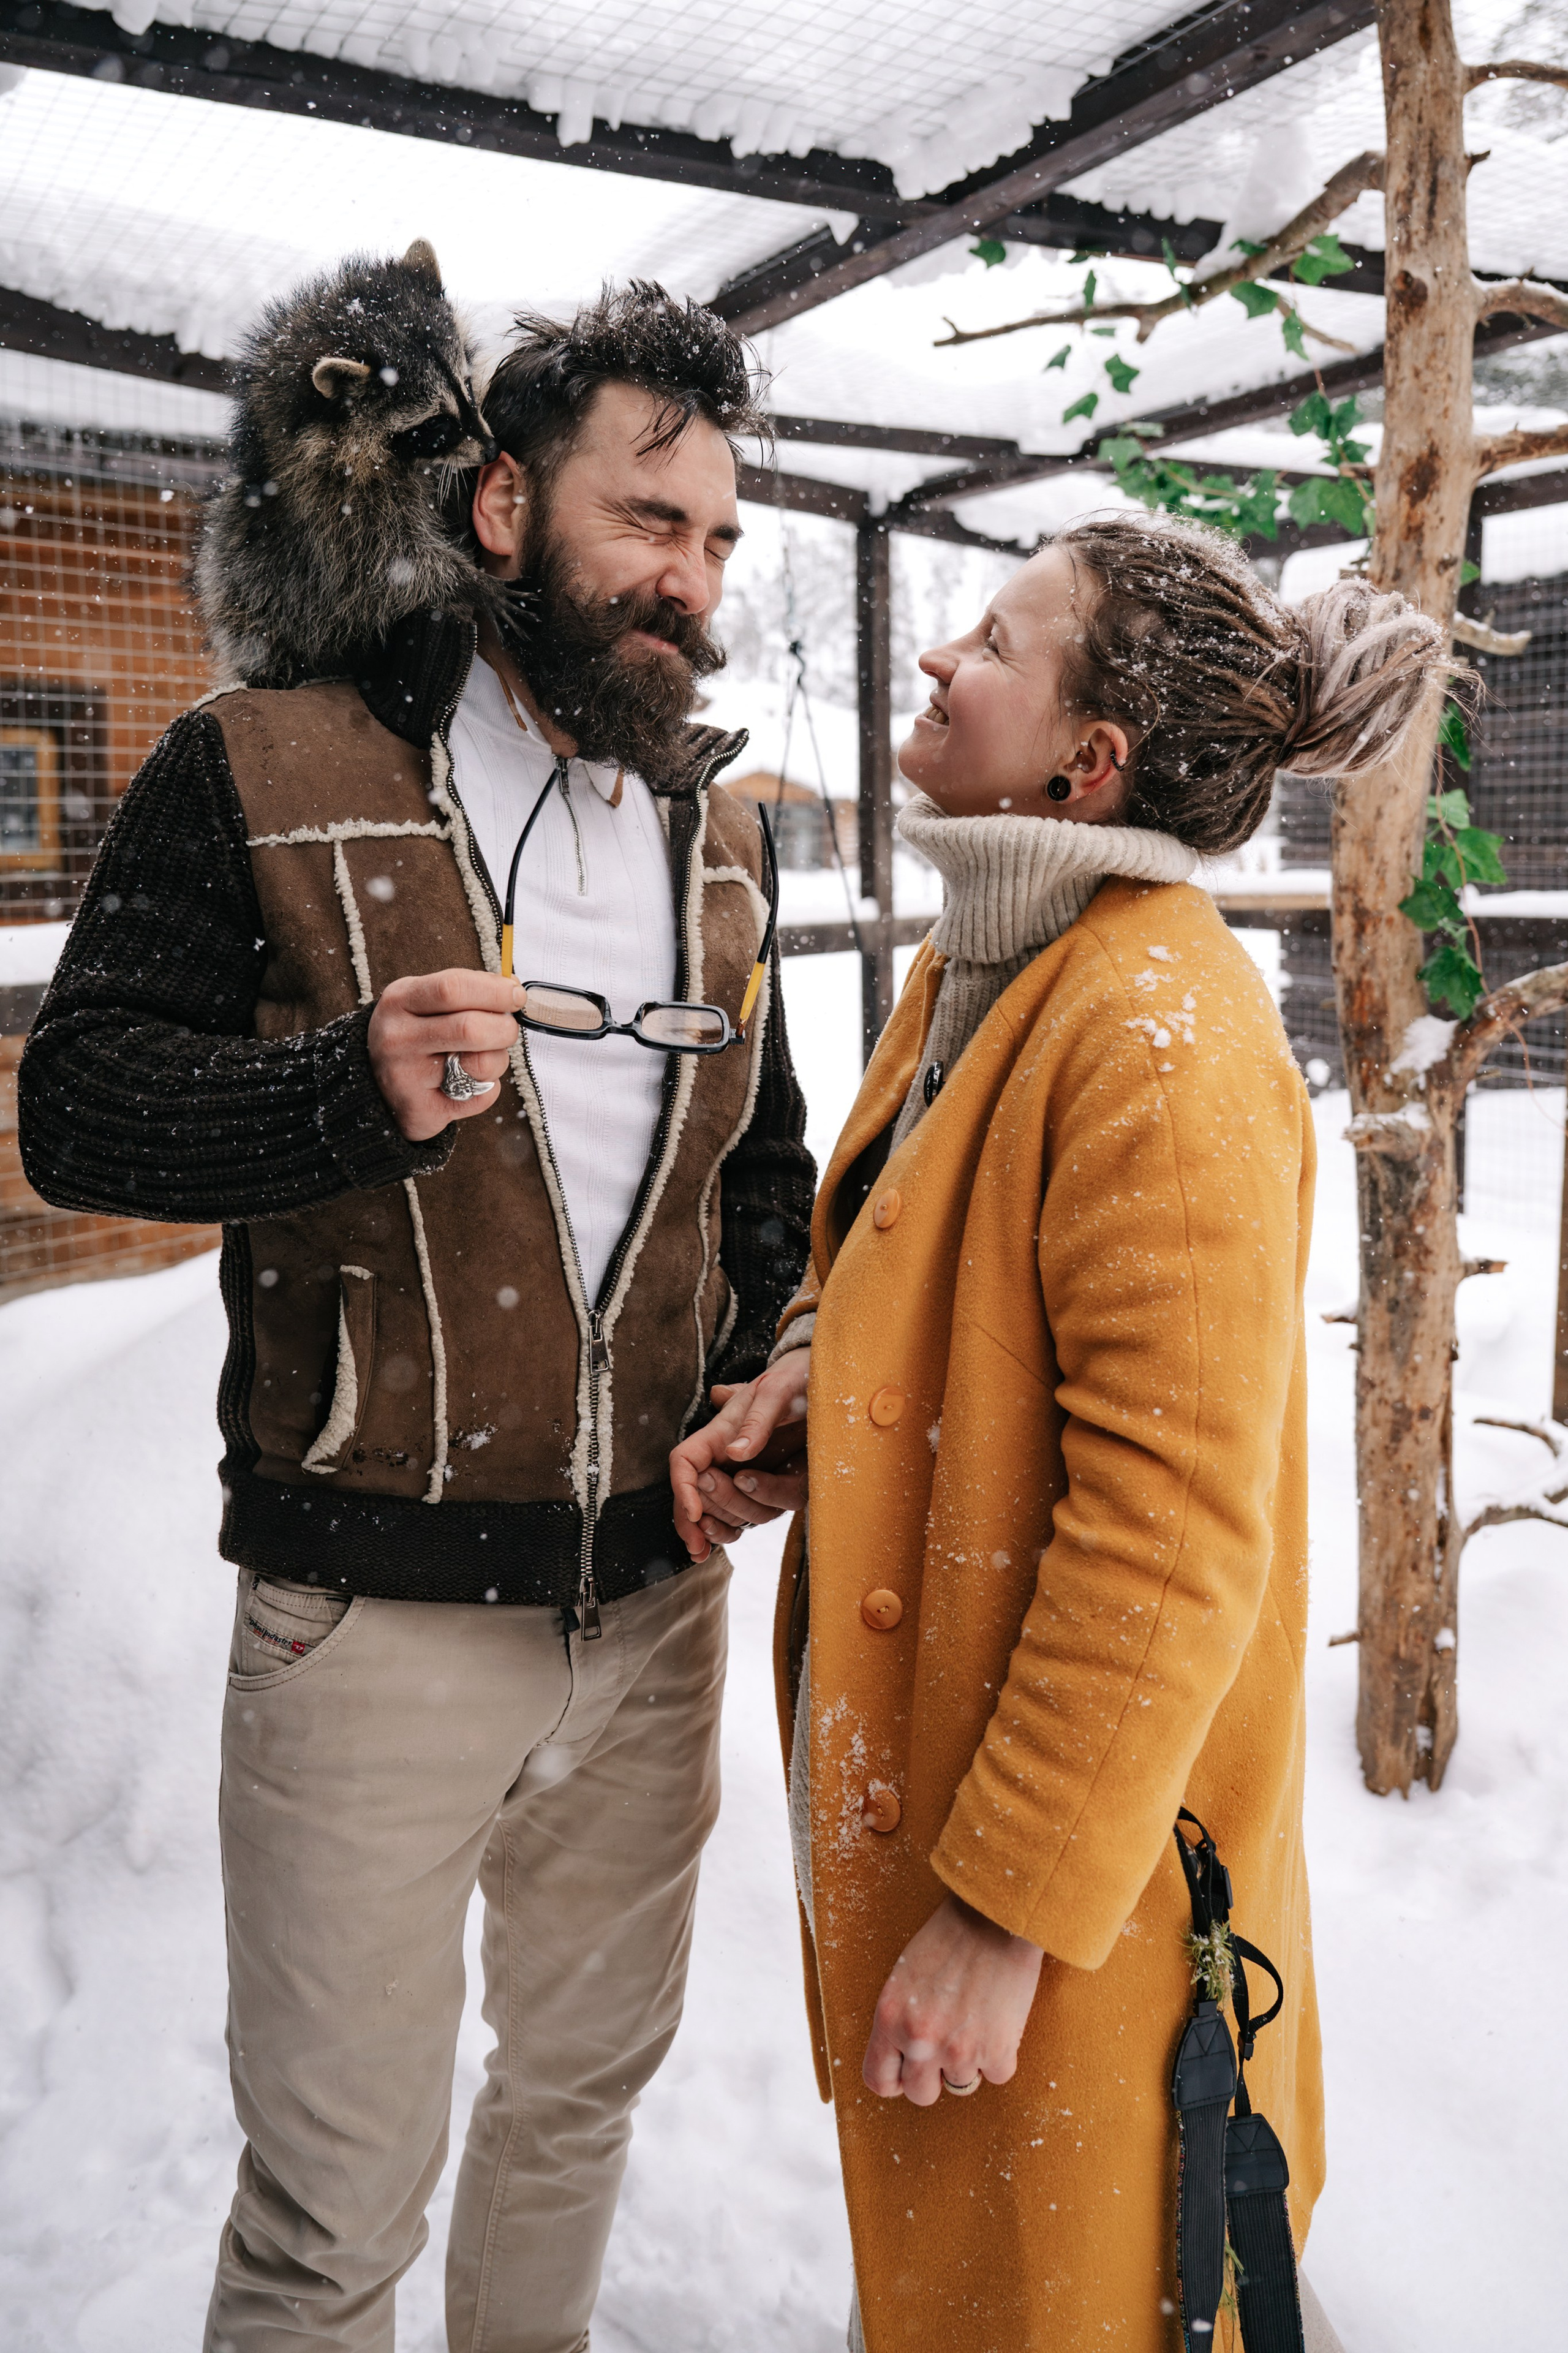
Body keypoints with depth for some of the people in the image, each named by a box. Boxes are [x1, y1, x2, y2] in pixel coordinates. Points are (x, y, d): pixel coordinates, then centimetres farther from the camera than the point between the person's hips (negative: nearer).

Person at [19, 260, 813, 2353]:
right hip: (378, 1614, -5)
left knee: (588, 2088, 25)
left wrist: (776, 1381, 2)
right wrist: (349, 1088, -26)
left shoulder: (721, 829, 9)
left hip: (659, 1604, 5)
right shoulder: (263, 775, -6)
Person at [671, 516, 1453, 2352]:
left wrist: (1008, 1911, -20)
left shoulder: (1162, 1035, -24)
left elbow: (1172, 1532, -26)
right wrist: (807, 1390, -2)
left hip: (1065, 1841, -8)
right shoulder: (984, 963, 5)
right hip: (918, 1767, 8)